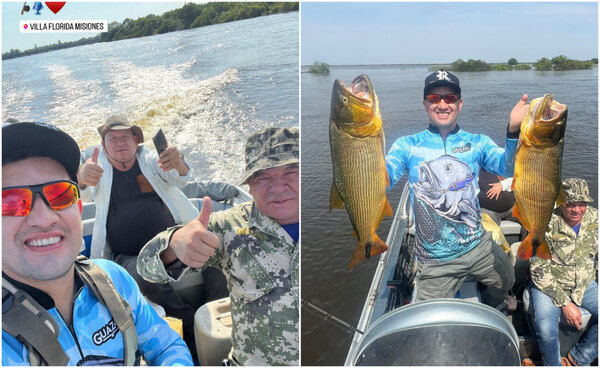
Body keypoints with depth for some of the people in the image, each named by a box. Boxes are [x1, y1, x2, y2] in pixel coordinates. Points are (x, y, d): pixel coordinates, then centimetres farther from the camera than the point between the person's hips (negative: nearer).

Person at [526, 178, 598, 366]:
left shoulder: (594, 218, -3)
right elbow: (539, 271, -15)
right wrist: (565, 303, -19)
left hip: (586, 284, 5)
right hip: (550, 285, -5)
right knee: (546, 329, -29)